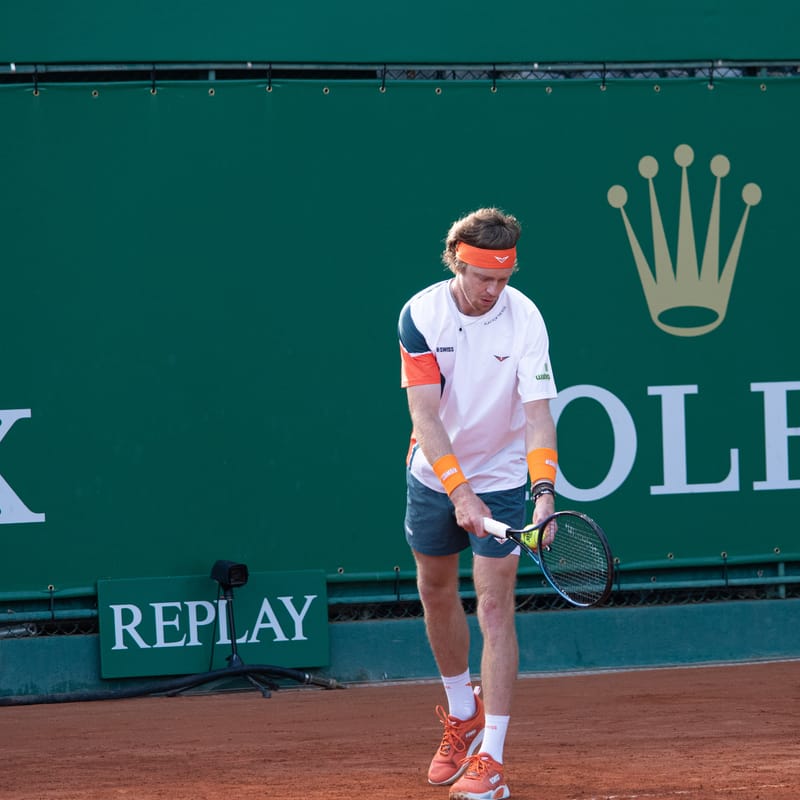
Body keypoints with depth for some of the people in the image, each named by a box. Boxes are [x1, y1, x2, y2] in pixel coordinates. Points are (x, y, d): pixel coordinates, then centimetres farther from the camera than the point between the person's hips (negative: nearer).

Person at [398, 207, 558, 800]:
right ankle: (463, 714, 40)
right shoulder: (420, 314, -17)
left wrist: (544, 491, -37)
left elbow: (538, 413, -22)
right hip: (434, 478, 3)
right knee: (437, 594, 16)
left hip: (502, 480, -3)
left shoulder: (525, 320, -19)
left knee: (495, 605, -10)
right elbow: (425, 413, -21)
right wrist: (459, 492, -31)